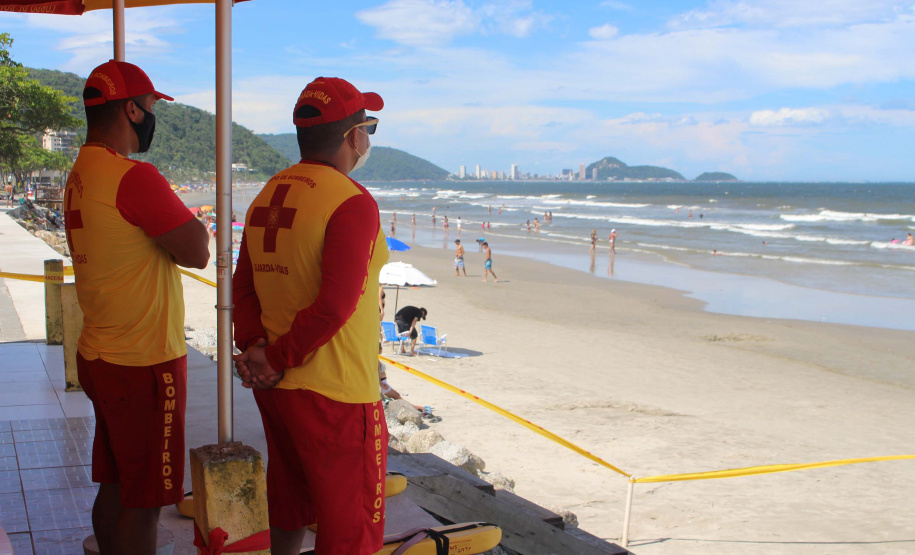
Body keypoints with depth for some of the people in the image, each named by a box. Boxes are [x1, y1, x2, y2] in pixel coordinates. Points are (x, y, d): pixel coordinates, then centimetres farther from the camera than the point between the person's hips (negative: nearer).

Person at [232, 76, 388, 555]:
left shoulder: (268, 194, 9)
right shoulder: (352, 202, -18)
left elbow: (244, 285, 9)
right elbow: (335, 304, -24)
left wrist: (252, 344, -2)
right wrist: (277, 359, -14)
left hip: (274, 388, 8)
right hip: (334, 392, -8)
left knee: (287, 515, 25)